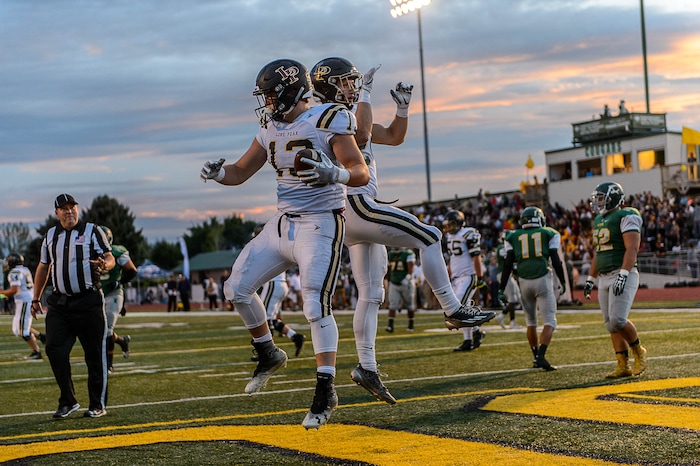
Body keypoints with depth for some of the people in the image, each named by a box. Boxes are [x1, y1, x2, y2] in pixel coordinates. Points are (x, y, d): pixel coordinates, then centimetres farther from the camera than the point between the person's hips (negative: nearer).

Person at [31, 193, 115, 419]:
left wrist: (104, 264, -28)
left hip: (88, 301, -4)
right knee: (54, 350, -6)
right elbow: (43, 268, 21)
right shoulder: (50, 236, 13)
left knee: (95, 354, 0)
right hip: (59, 304, 4)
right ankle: (68, 401, 8)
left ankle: (98, 404, 11)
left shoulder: (92, 231, 1)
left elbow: (110, 259, -4)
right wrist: (36, 299, 20)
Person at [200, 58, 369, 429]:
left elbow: (361, 173, -20)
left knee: (316, 306, -14)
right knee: (237, 287, 7)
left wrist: (335, 174, -42)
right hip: (282, 224, 8)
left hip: (320, 224, -8)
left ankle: (326, 392, -6)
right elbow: (241, 172, 15)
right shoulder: (271, 129, 8)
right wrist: (218, 173, -8)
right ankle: (269, 354, 26)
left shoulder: (329, 121, -13)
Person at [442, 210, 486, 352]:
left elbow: (476, 258, -15)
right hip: (457, 277, 9)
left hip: (468, 276, -9)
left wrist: (480, 277, -17)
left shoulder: (468, 234, -12)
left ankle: (468, 341, -9)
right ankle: (477, 331, 20)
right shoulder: (449, 237, 15)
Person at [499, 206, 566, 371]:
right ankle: (541, 356, -18)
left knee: (531, 322, 18)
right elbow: (556, 261, 3)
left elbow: (508, 264, 5)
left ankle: (536, 357, 21)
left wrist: (501, 289, 7)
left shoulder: (513, 237, 11)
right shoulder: (549, 234, 7)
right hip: (542, 279, -3)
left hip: (524, 281, 3)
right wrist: (563, 282, 15)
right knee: (549, 322, -1)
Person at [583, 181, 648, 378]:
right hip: (604, 278, 8)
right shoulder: (599, 220, 18)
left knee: (618, 320, -17)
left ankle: (638, 351, 6)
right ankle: (623, 366, 9)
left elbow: (632, 248, -18)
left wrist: (622, 275, -26)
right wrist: (590, 279, 22)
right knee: (611, 325, 5)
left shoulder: (626, 217, -9)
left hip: (623, 275, -8)